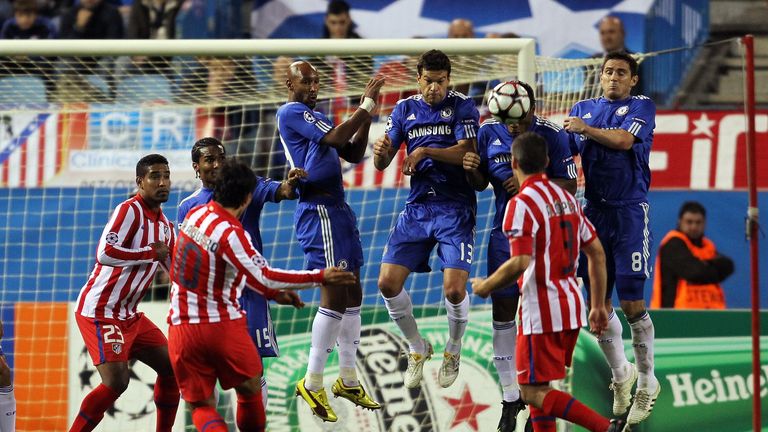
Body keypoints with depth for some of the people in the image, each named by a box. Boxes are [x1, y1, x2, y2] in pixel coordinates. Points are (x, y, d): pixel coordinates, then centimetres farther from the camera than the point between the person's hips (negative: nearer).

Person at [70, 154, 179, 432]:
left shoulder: (165, 226, 12)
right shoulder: (129, 211, -15)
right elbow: (104, 253, -29)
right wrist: (152, 253, -21)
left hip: (128, 315, 10)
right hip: (100, 312, -10)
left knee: (171, 367, 11)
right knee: (117, 381, -20)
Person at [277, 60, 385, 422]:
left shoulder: (315, 116, 21)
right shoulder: (292, 112, -8)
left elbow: (353, 154, 19)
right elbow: (337, 138, -19)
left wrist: (366, 114, 8)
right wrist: (367, 104, -14)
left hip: (337, 209, 10)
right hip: (319, 212, -10)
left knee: (352, 293, 12)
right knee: (334, 293, -13)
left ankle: (347, 379, 20)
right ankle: (312, 383, -10)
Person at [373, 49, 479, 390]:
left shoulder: (462, 107, -3)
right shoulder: (405, 109, 8)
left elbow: (466, 153, -15)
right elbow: (382, 163, 4)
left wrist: (425, 151, -25)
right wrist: (380, 152, -19)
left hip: (455, 208, -4)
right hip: (417, 207, 4)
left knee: (454, 289, -15)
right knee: (388, 282, -6)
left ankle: (453, 351, 14)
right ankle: (417, 349, 17)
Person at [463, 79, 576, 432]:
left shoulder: (552, 135, -13)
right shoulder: (489, 132, -2)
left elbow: (569, 186, -10)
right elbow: (480, 184, 8)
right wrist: (471, 170, -14)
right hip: (505, 231, 3)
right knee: (502, 311, 3)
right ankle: (510, 397, 13)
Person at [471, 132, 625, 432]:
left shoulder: (521, 204, -14)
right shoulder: (565, 197, 12)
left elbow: (520, 263, -24)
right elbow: (597, 253, 14)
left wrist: (485, 287, -8)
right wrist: (598, 305, 19)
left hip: (542, 311, -8)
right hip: (572, 305, 8)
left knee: (533, 392, -5)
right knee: (539, 387, 18)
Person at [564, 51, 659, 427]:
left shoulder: (641, 107, 2)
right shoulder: (583, 109, 14)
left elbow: (624, 140, -16)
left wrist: (584, 128, -9)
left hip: (629, 211, -4)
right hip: (594, 211, 4)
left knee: (632, 303, -8)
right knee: (598, 303, 6)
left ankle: (646, 383, 4)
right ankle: (621, 374, 25)